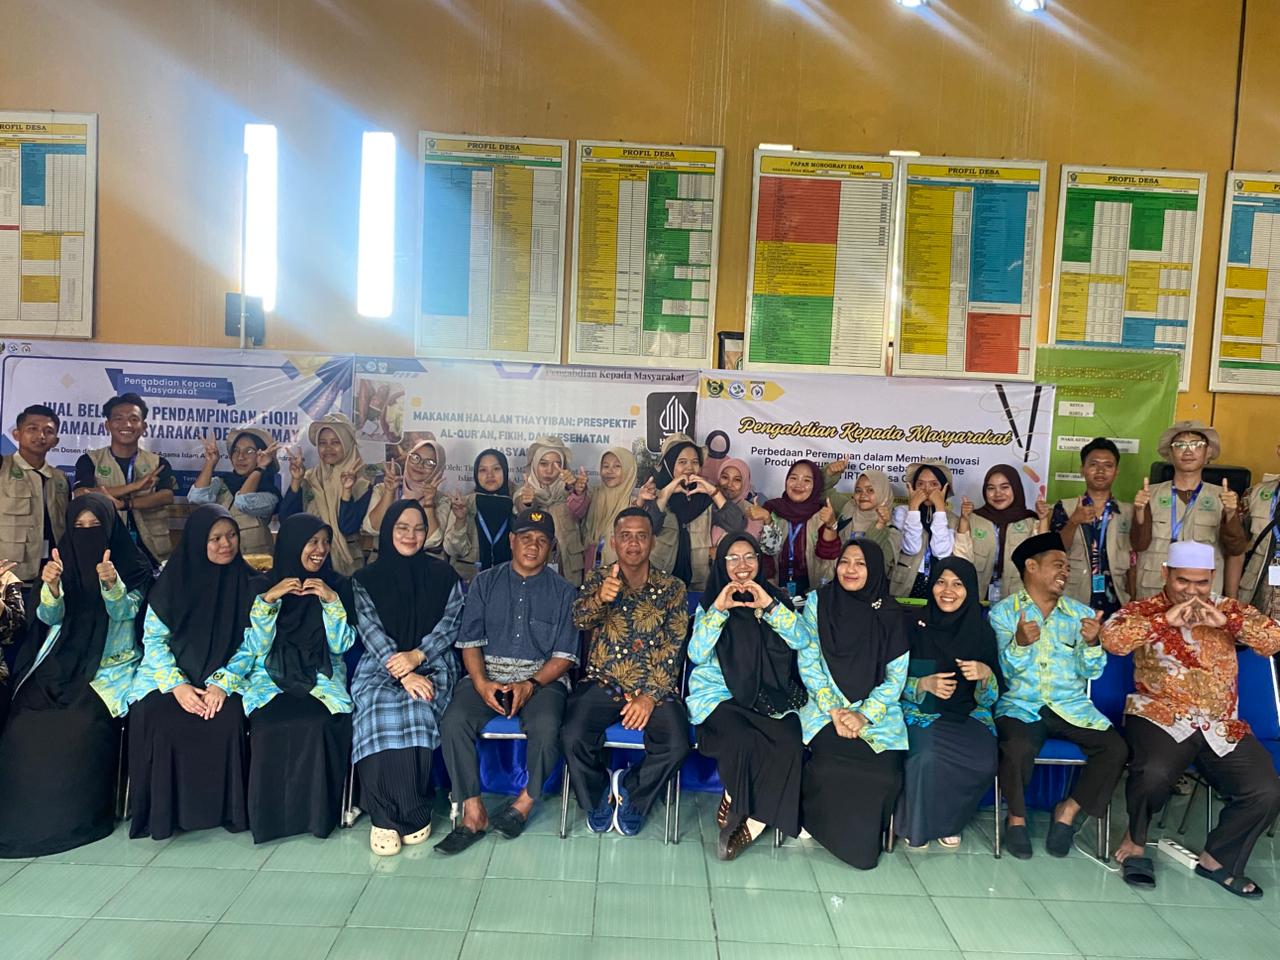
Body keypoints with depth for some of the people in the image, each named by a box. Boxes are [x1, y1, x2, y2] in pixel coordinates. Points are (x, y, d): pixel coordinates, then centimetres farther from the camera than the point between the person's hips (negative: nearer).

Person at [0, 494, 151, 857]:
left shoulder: (134, 567, 0)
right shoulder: (64, 562, 9)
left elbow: (124, 611, -14)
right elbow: (49, 616, -2)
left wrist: (111, 582, -36)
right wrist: (51, 586, -24)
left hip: (112, 665, -3)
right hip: (63, 663, 4)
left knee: (81, 726, -29)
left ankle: (79, 813, -12)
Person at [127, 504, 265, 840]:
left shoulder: (249, 583, 1)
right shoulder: (173, 579, 1)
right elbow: (153, 638, 0)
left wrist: (222, 683, -16)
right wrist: (177, 685, -14)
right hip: (172, 676, 1)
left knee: (227, 719, -29)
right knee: (155, 718, -27)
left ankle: (223, 807, -10)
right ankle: (163, 810, -8)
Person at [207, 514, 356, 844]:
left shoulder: (337, 584, 7)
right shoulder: (266, 584, 6)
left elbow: (341, 645, 2)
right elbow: (254, 646, 1)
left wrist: (332, 601, -11)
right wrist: (268, 600, -12)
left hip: (321, 678, 0)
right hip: (273, 677, 0)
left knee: (317, 725, -32)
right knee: (272, 726, -31)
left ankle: (315, 811, -11)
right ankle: (272, 813, -8)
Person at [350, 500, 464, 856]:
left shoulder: (443, 574, 10)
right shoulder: (366, 578, 9)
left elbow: (452, 622, 2)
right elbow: (371, 630, -2)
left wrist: (416, 656, -15)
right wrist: (402, 673, -18)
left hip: (432, 663, 0)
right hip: (380, 665, 1)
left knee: (417, 708, -32)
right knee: (379, 708, -32)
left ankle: (412, 812, -18)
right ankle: (385, 815, -21)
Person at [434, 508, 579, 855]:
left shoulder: (563, 591, 6)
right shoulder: (485, 583, 11)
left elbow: (564, 655, 1)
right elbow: (470, 641, 5)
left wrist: (531, 685, -14)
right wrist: (481, 683, -12)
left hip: (542, 677, -1)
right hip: (488, 674, 2)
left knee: (546, 726, -32)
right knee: (454, 722, -27)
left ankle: (526, 801, -5)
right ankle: (473, 813, -13)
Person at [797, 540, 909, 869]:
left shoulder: (891, 614, 5)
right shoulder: (818, 604, 4)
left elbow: (896, 676, 2)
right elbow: (808, 664, 0)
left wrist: (864, 715, -12)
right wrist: (834, 710, -12)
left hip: (877, 713, 1)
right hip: (825, 709, -1)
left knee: (886, 771, -25)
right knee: (833, 763, -29)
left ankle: (864, 839, 4)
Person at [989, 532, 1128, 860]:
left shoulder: (1081, 613, 10)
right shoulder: (1004, 611, 2)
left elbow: (1092, 672, 4)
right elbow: (1005, 670, -6)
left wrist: (1091, 643, -17)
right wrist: (1020, 643, -27)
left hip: (1072, 707, 4)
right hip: (1021, 705, -3)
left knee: (1116, 748, -21)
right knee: (1017, 747, -33)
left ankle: (1068, 811, 2)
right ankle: (1017, 816, -3)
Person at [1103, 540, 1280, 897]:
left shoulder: (1228, 609, 12)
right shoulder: (1143, 609, 2)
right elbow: (1110, 638, -17)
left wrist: (1226, 621, -14)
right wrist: (1165, 619, -19)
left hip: (1223, 727, 4)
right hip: (1160, 717, -4)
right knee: (1154, 774, -32)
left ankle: (1217, 859, 11)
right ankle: (1136, 840, 0)